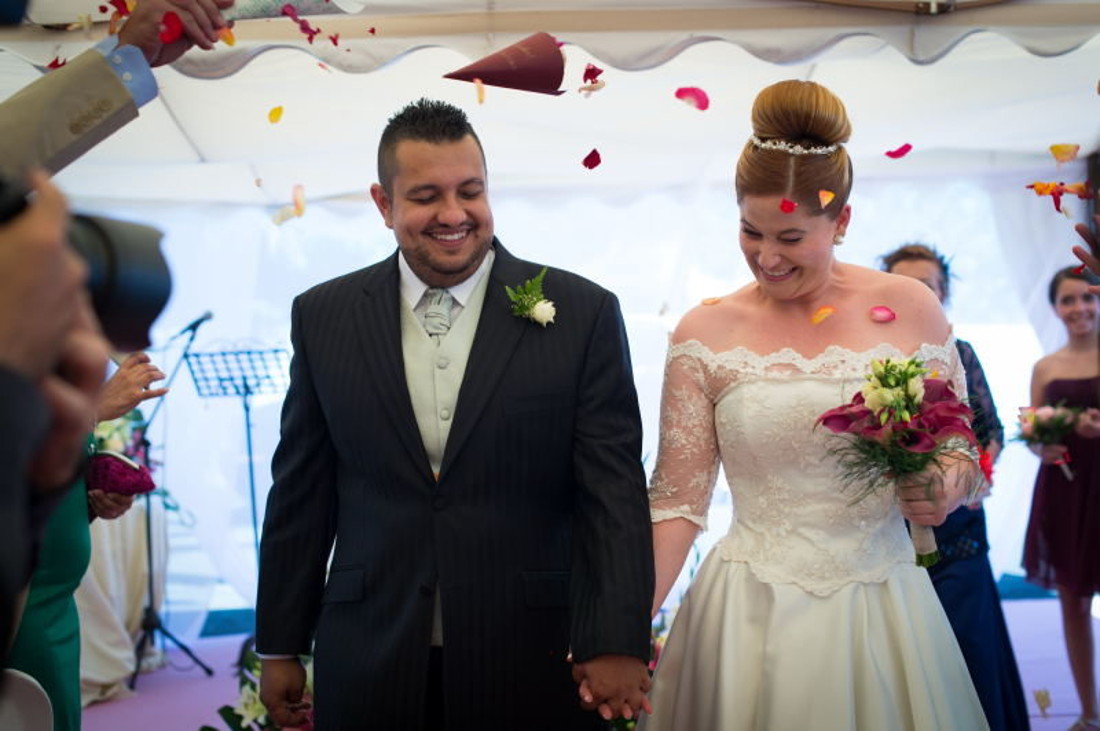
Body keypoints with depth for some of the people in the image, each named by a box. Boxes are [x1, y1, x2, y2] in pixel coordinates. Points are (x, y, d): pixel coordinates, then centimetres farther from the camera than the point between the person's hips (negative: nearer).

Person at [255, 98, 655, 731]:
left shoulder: (583, 313, -5)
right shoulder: (324, 317, 2)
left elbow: (614, 495, -7)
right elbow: (302, 494, 6)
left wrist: (616, 644, -12)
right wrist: (281, 647, 8)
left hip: (535, 669, -1)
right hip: (369, 670, 2)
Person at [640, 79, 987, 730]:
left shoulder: (910, 309, -2)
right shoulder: (706, 333, -4)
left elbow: (962, 452, 9)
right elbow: (678, 500, -3)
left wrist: (946, 491, -13)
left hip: (880, 609, 1)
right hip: (749, 615, -1)